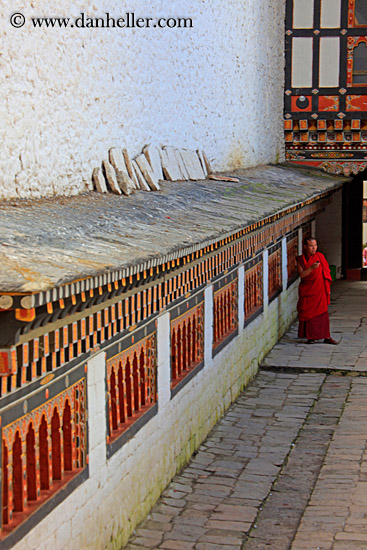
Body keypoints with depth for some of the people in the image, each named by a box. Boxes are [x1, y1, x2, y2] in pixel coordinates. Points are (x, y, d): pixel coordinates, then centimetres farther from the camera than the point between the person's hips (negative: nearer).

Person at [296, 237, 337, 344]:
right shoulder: (300, 260, -1)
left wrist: (327, 288, 6)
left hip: (319, 290, 0)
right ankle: (310, 337, 11)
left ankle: (326, 337, 3)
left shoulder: (320, 256, 2)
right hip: (307, 291, 0)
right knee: (308, 314, 1)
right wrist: (311, 268, -27)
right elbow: (301, 275, -12)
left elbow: (325, 272, 8)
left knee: (323, 313, -1)